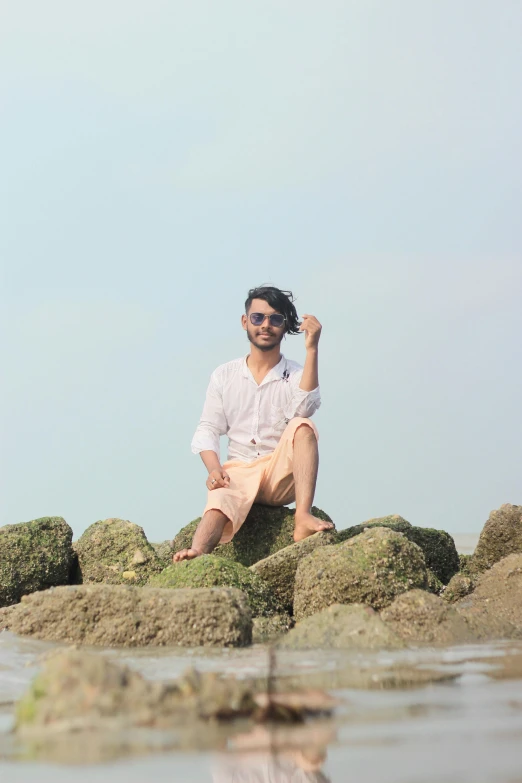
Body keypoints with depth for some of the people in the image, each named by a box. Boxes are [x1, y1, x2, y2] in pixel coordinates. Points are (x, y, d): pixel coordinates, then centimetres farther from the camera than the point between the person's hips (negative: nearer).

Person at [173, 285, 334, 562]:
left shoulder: (297, 375, 5)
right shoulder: (224, 375, 10)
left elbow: (303, 409, -18)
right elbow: (207, 430, 5)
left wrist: (312, 349, -22)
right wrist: (214, 469, -15)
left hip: (282, 476, 0)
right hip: (239, 472, 0)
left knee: (302, 426, -28)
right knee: (220, 499, -33)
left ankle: (303, 518, -40)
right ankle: (197, 554, -64)